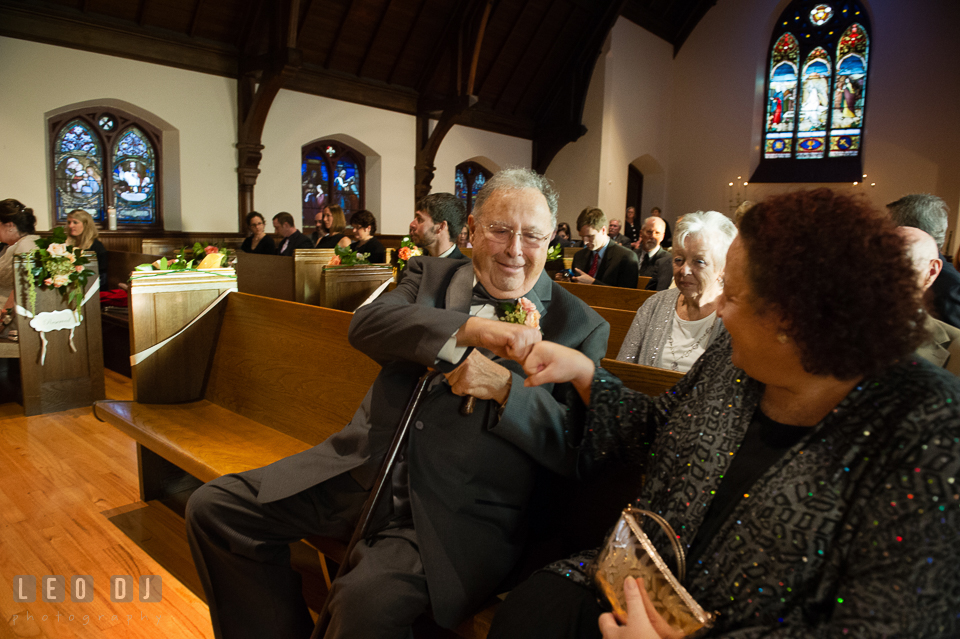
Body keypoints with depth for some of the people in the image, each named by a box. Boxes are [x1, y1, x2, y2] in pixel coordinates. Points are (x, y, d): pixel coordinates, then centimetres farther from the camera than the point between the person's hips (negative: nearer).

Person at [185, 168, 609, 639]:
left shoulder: (581, 327, 2)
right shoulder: (431, 276, 11)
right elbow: (365, 323, -8)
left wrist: (505, 387, -20)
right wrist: (472, 329, -22)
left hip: (461, 511, -4)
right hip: (367, 471, 5)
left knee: (367, 600, -30)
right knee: (213, 507, 1)